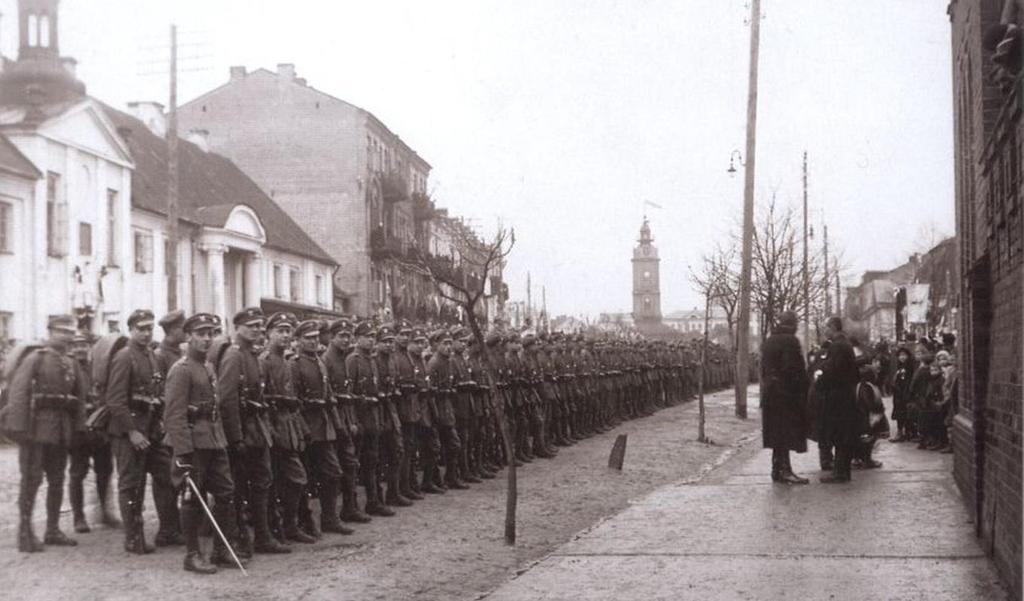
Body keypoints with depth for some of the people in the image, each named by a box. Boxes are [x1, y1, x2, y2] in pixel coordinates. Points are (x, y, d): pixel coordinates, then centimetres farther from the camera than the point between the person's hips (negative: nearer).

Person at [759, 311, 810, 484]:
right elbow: (796, 370, -17)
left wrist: (767, 386, 16)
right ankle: (784, 470, -7)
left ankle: (778, 469, 17)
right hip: (787, 393, -8)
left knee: (777, 434, 12)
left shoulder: (768, 342, 13)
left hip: (770, 393, 8)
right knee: (787, 432, -5)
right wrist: (803, 391, -10)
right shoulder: (790, 341, -13)